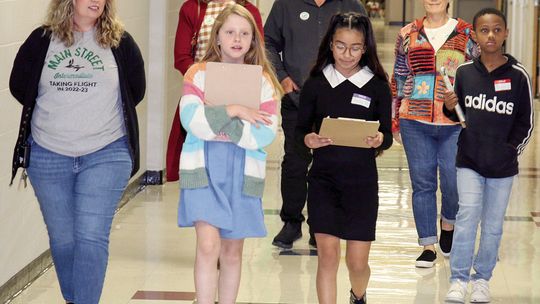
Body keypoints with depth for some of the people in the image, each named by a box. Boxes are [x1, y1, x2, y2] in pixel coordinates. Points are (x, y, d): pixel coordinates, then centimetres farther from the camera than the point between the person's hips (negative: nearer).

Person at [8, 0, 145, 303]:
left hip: (106, 155, -2)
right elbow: (19, 85, 9)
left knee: (91, 237, -9)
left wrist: (100, 117, 7)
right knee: (62, 238, 11)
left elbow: (136, 91, 8)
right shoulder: (42, 39, 3)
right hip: (48, 155, 2)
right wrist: (56, 116, 7)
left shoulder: (120, 42, 0)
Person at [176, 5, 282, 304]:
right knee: (208, 245, -15)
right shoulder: (198, 74, 1)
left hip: (243, 173, 2)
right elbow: (191, 119, -13)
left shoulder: (263, 80, 4)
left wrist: (214, 121, -13)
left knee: (232, 251, 10)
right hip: (203, 169, -2)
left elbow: (265, 134, -8)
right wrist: (233, 111, -16)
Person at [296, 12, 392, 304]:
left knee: (357, 262, 5)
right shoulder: (315, 84, 1)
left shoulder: (377, 86, 1)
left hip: (362, 180, 0)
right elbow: (300, 129, 5)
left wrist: (379, 139, -20)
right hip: (323, 178, 0)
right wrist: (310, 140, -18)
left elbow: (387, 136, 3)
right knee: (327, 254, -8)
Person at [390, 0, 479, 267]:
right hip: (415, 121, 1)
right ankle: (428, 244, 13)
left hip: (456, 124, -1)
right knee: (422, 183, 4)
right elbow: (398, 79, 12)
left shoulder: (467, 35, 4)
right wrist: (395, 121, 10)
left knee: (453, 181, -4)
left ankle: (448, 222, 28)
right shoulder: (408, 35, 8)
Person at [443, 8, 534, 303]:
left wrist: (511, 149, -6)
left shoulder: (518, 75, -5)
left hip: (502, 166, 0)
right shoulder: (464, 72, -1)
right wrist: (449, 108, -8)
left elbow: (526, 123, 2)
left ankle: (482, 279, 23)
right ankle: (458, 279, -4)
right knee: (468, 214, -12)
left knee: (493, 225, 8)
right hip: (469, 160, 0)